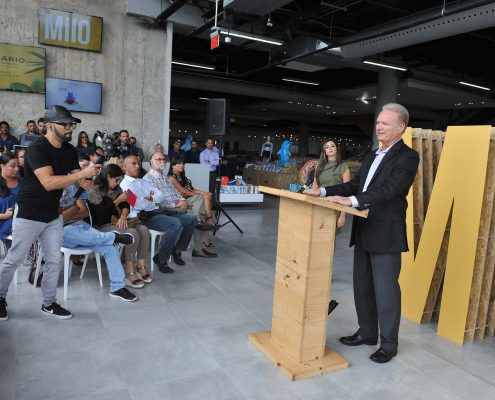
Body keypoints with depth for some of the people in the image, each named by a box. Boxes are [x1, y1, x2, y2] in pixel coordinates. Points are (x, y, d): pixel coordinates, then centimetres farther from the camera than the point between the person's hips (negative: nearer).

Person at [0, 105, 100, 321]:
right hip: (29, 214, -6)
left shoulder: (70, 150, 3)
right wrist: (82, 174, -32)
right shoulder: (37, 149, -20)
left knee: (54, 260, 9)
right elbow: (48, 182, -31)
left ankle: (49, 303, 23)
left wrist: (87, 179, -21)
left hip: (53, 215, 6)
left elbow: (76, 177, 2)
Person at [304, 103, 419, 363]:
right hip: (364, 232, 8)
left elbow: (390, 189, -23)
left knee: (386, 290, 2)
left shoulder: (407, 156, -9)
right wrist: (323, 192, -1)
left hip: (386, 235, -8)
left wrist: (351, 200, -33)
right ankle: (367, 333, 34)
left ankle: (389, 344, 20)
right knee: (362, 285, 16)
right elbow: (354, 184, 13)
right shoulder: (372, 157, 16)